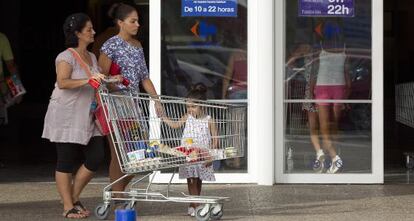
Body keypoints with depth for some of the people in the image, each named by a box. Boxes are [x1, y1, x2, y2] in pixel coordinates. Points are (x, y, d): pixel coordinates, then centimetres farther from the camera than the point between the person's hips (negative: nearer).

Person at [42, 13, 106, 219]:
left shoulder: (91, 57, 14)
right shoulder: (66, 57, -11)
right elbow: (62, 82, -26)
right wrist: (87, 81, -36)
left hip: (86, 117, 8)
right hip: (66, 115, -7)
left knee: (96, 156, 0)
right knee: (66, 162, -1)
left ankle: (74, 197, 17)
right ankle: (68, 207, 6)